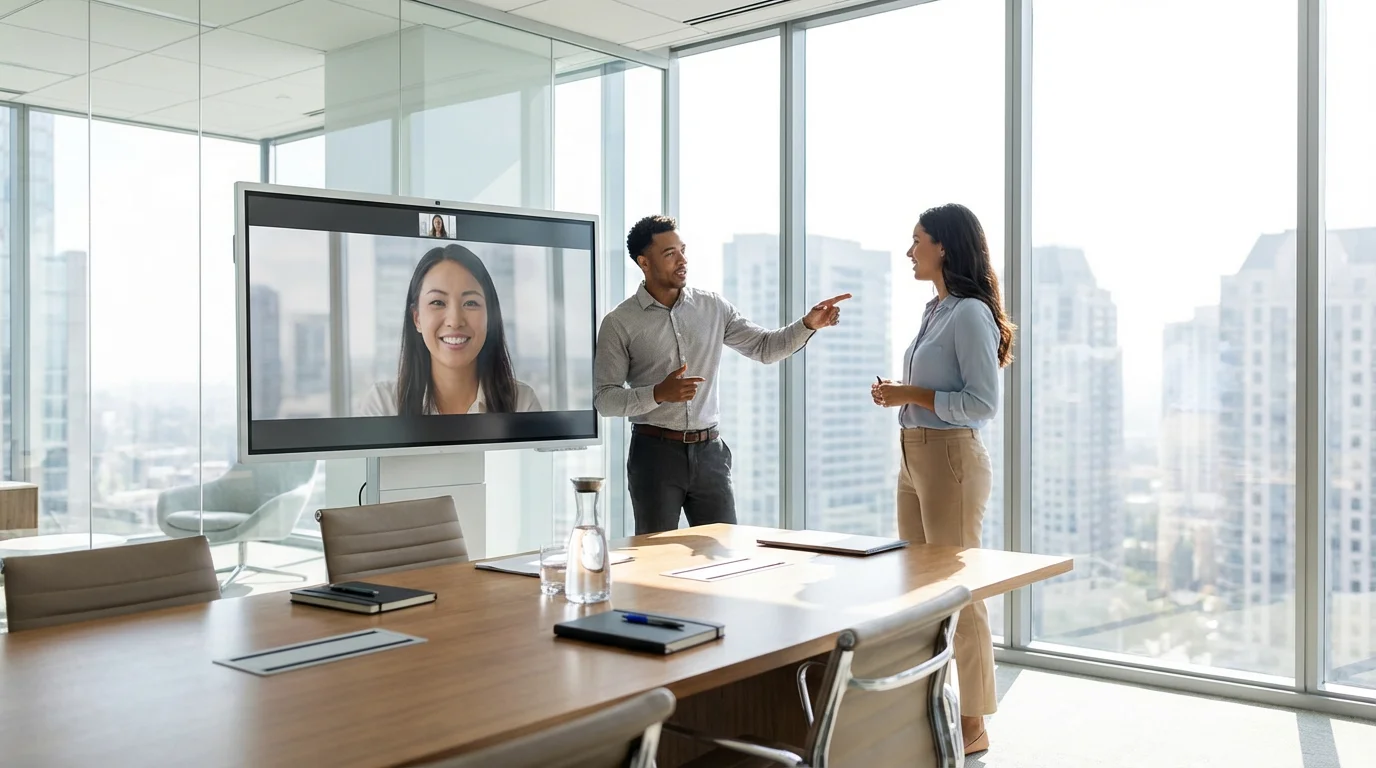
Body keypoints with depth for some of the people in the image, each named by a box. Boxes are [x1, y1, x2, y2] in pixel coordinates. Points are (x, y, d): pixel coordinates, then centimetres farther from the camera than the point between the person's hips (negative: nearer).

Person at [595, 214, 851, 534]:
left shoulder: (712, 307, 6)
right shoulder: (619, 323, -4)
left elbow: (764, 347, 10)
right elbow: (604, 398, -6)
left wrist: (808, 324, -6)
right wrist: (658, 394, -21)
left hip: (709, 451, 3)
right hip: (655, 452, -3)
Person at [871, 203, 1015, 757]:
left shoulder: (970, 315, -14)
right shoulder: (935, 311, 15)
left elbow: (983, 403, -18)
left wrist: (912, 395, -16)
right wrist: (897, 395, 7)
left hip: (951, 459, -10)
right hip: (914, 457, 10)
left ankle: (972, 726, 11)